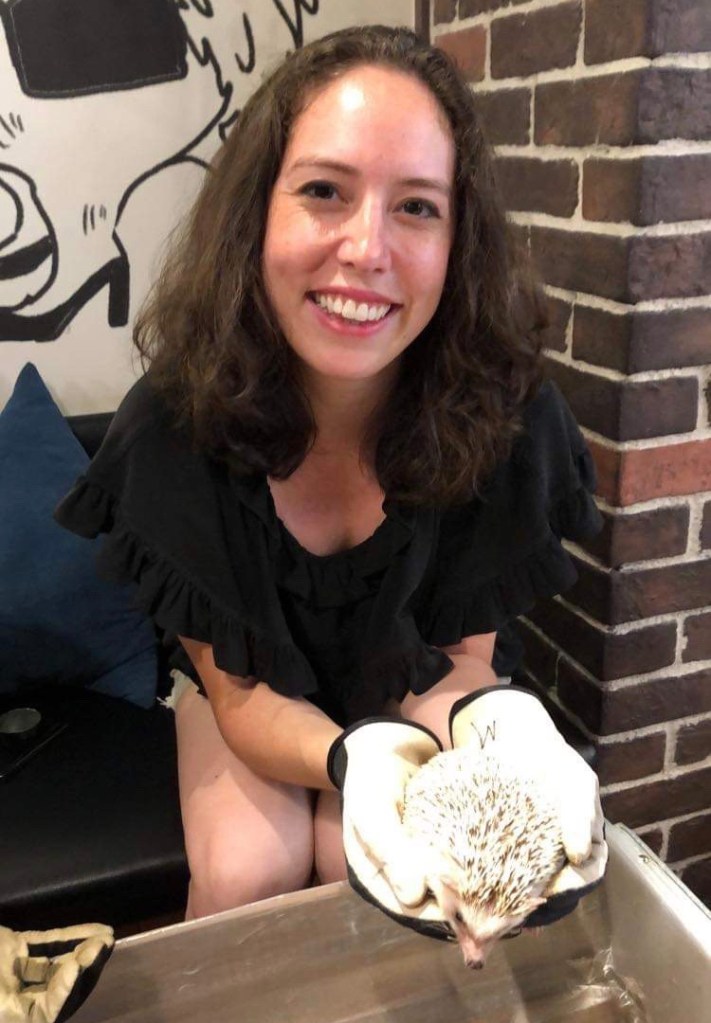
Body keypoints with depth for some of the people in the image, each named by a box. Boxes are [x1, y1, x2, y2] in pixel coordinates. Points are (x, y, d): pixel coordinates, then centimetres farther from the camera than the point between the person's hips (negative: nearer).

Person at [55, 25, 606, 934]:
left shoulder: (506, 418, -29)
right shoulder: (175, 424, -28)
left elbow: (459, 657, -16)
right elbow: (239, 690, -20)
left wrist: (488, 719, -41)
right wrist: (352, 757, -42)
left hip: (405, 685, 0)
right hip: (249, 683, 0)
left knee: (364, 860, -22)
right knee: (249, 869, -21)